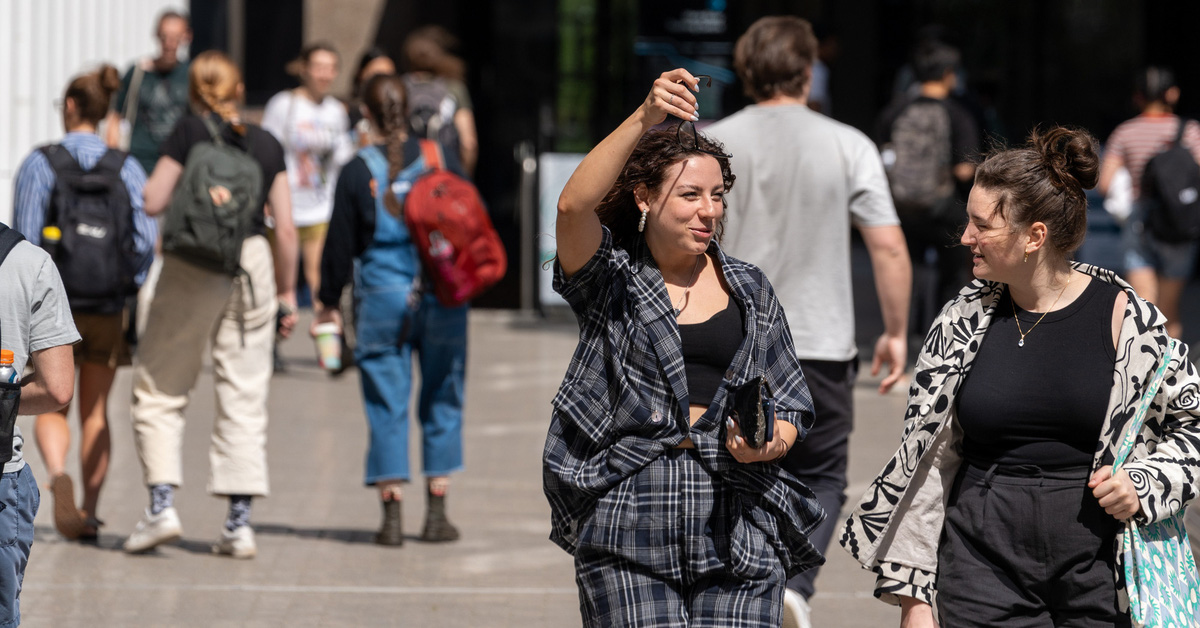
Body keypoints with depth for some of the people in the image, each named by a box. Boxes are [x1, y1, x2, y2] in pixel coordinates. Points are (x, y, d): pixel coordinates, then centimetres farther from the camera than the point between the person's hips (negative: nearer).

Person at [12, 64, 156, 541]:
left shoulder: (39, 164, -5)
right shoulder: (127, 167, 0)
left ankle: (58, 475, -22)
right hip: (109, 306, 2)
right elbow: (146, 238, -7)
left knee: (51, 407, 8)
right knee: (95, 410, 15)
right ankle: (89, 513, 13)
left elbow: (24, 238, -8)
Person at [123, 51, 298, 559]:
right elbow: (285, 228, 7)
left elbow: (152, 202, -7)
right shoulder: (267, 145, 7)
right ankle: (239, 521, 1)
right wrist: (287, 291, 15)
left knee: (160, 388, 8)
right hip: (252, 263, 3)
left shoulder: (190, 132, -3)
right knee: (244, 394, 5)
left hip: (192, 265, -3)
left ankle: (162, 503, -4)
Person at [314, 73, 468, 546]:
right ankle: (436, 511, 11)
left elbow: (341, 242, 0)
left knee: (387, 405, 4)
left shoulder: (358, 171, -4)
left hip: (382, 298, -1)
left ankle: (391, 515, 1)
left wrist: (330, 303, 11)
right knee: (441, 401, 10)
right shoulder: (443, 161, 1)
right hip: (442, 296, 1)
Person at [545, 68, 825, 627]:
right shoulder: (610, 279, 5)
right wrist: (643, 119, -26)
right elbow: (573, 207, -17)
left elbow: (792, 408, 16)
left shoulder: (748, 289, 14)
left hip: (738, 536, 2)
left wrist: (768, 443, -7)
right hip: (628, 542, -2)